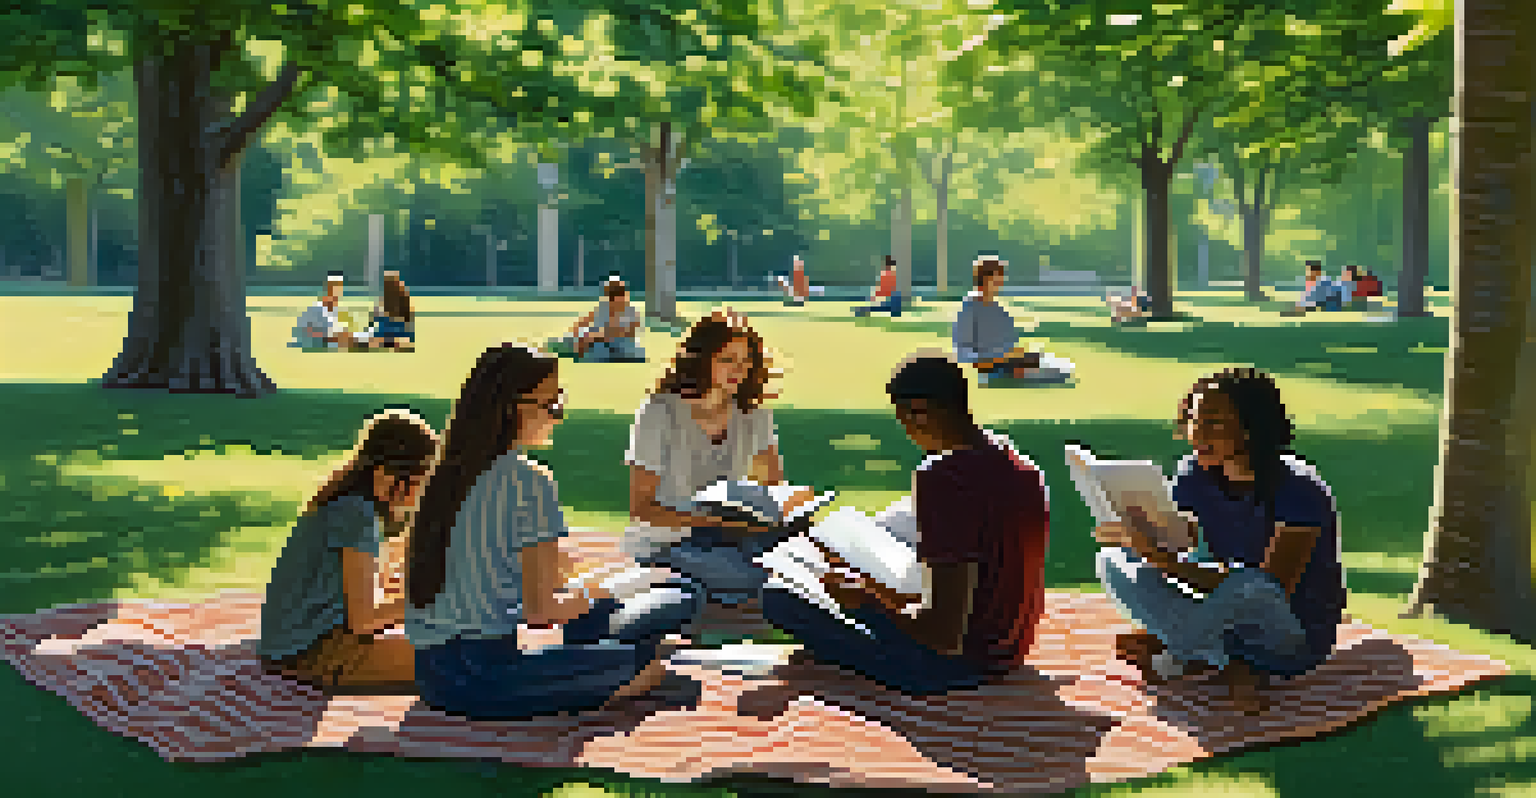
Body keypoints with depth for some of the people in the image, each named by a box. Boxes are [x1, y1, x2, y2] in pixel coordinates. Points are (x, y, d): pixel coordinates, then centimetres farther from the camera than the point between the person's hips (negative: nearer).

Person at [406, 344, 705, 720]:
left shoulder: (450, 473, 11)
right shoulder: (530, 480, -12)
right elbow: (540, 609, -13)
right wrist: (589, 598, 7)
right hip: (482, 680, -8)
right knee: (651, 666, -4)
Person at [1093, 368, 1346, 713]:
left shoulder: (1301, 491, -21)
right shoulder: (1195, 476, -4)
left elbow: (1272, 590, -29)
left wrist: (1164, 559, -35)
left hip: (1293, 642, -6)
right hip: (1227, 631, 6)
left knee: (1248, 587, -40)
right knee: (1114, 563, -12)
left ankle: (1175, 659, -12)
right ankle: (1228, 667, -14)